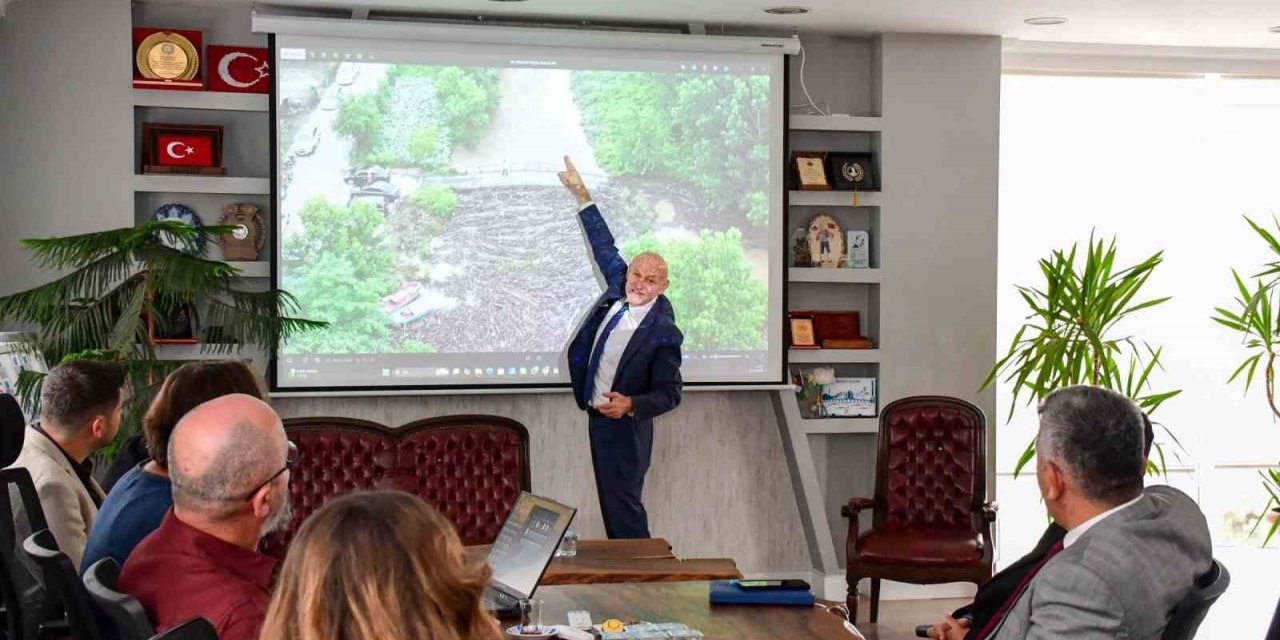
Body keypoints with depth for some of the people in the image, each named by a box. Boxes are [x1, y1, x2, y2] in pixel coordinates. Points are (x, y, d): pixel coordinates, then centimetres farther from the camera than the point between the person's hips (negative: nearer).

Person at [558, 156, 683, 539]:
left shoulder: (663, 332, -21)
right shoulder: (619, 290, -2)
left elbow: (670, 393, -16)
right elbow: (604, 246, 12)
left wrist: (630, 405, -32)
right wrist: (581, 195, 14)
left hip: (623, 425, -8)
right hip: (597, 414, 8)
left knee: (622, 505, -4)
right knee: (611, 501, 16)